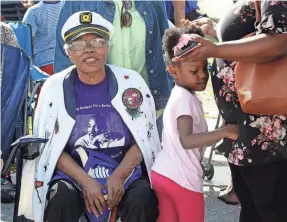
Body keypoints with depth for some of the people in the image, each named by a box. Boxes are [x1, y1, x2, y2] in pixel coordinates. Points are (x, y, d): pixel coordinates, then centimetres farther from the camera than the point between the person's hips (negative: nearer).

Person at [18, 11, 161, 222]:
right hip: (72, 174, 0)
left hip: (126, 171, 1)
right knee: (60, 202, -32)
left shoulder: (131, 82, 1)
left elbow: (144, 139, 1)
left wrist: (118, 177, -15)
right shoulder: (55, 87, 0)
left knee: (142, 202, -30)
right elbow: (50, 146, -1)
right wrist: (85, 181, -16)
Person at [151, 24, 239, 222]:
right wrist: (224, 132, -28)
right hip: (183, 180, -8)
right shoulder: (185, 99, -17)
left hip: (163, 174, 8)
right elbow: (187, 140, -27)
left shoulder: (180, 95, 14)